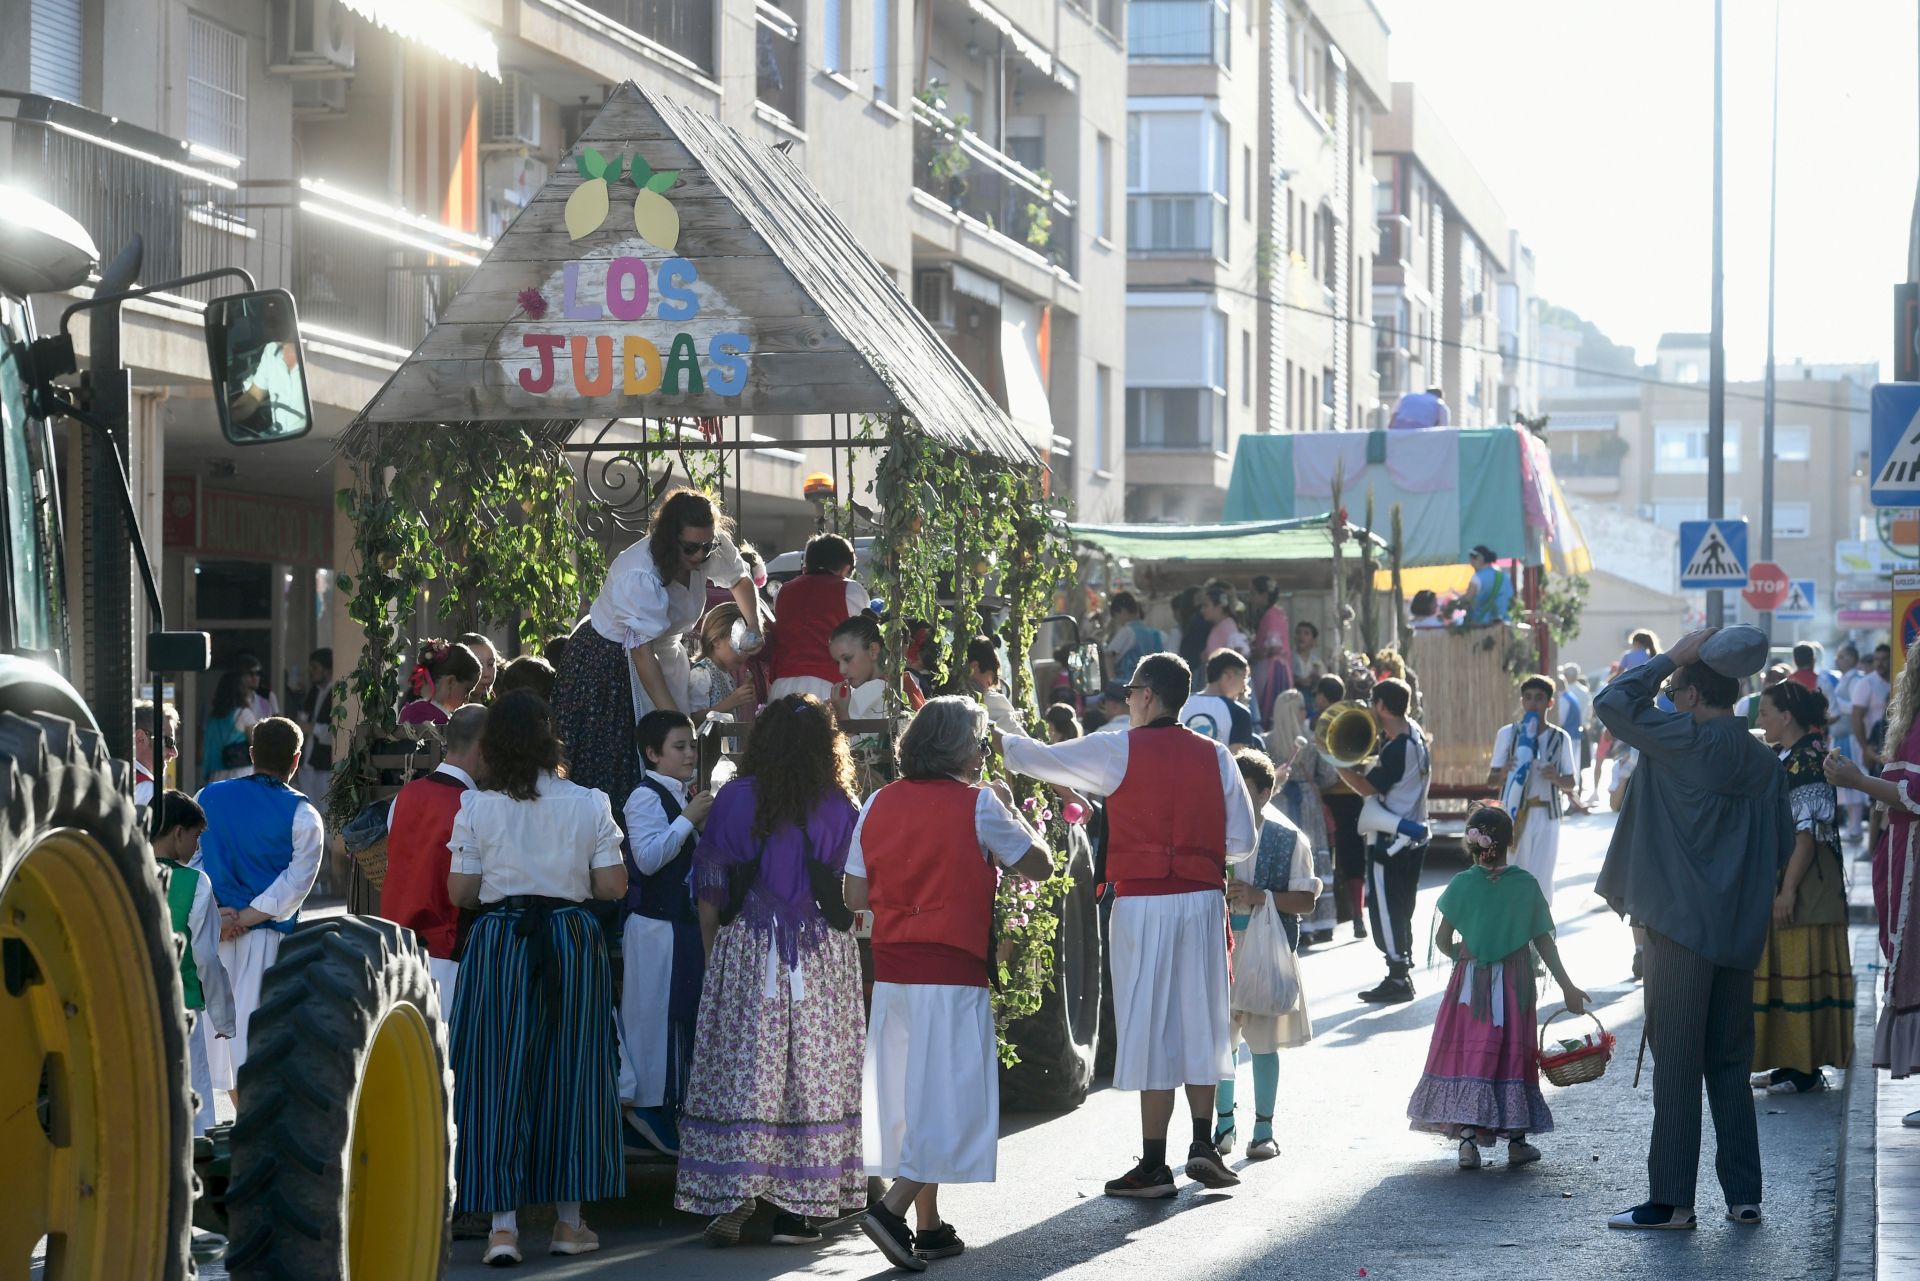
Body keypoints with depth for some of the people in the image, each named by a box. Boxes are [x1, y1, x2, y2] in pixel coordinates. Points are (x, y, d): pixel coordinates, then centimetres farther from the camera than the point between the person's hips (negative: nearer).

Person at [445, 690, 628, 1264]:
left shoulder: (477, 808, -4)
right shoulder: (589, 804, -2)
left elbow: (460, 892, -3)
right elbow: (613, 887, -2)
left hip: (499, 944, -1)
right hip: (572, 942, 1)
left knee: (498, 1074, 2)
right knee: (570, 1072, 10)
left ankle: (503, 1224, -2)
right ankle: (569, 1220, 16)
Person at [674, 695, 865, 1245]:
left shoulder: (736, 799, 0)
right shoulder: (842, 807, 0)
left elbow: (710, 890, 2)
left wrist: (713, 952, 12)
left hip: (746, 952, 0)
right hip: (824, 954, 0)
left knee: (740, 1072, 1)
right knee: (813, 1072, 4)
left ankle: (730, 1200, -5)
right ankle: (797, 1209, 3)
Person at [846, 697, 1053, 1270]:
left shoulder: (879, 804, 6)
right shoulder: (977, 804, -8)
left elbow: (855, 896, 7)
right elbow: (1040, 866, -1)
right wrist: (1009, 809, 12)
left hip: (890, 968, 6)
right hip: (952, 972, -6)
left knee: (909, 1094, 14)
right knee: (950, 1099, -1)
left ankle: (930, 1228, 19)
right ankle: (892, 1207, -16)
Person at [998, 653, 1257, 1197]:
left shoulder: (1118, 751, -6)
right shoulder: (1215, 757, 4)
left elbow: (1036, 759, -1)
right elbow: (1241, 841, 4)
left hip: (1144, 903, -4)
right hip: (1203, 901, 4)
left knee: (1150, 1028, 0)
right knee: (1199, 1020, 16)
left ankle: (1154, 1166, 3)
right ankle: (1203, 1146, 17)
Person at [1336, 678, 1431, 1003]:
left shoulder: (1396, 749, -23)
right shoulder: (1416, 733, 7)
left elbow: (1368, 788, -18)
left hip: (1389, 842, -10)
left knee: (1386, 909, -2)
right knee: (1402, 909, 17)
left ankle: (1398, 978, 1)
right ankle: (1403, 972, 24)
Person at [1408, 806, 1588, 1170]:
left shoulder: (1461, 885, -7)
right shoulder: (1526, 885, -5)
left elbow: (1442, 940, -2)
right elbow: (1543, 941, -2)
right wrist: (1567, 987, 4)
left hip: (1470, 985, -1)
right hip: (1516, 985, 1)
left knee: (1469, 1055, 3)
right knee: (1514, 1055, 11)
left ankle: (1467, 1136, -9)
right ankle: (1517, 1139, 16)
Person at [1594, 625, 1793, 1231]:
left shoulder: (1686, 740, -11)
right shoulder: (1765, 763, 9)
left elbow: (1611, 703, -7)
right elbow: (1783, 846, 12)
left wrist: (1670, 658, -1)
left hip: (1682, 926, -7)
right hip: (1741, 932, 7)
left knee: (1675, 1063, -3)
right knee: (1729, 1065, 13)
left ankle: (1672, 1199, -3)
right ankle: (1743, 1195, 13)